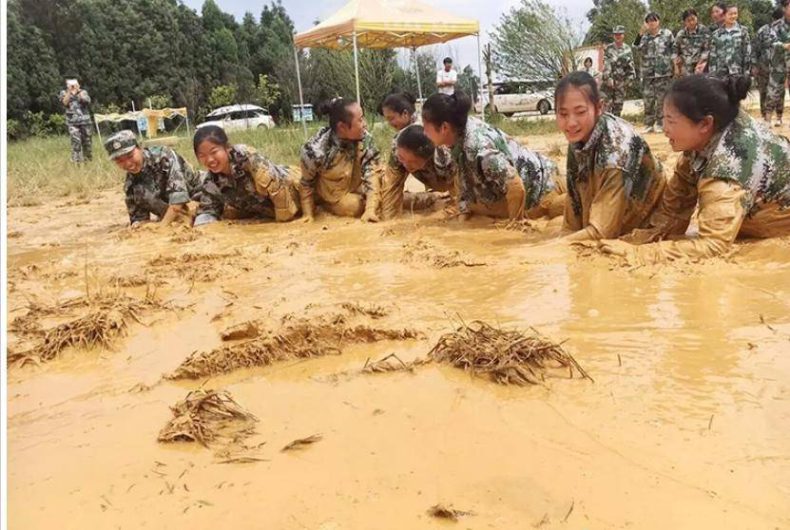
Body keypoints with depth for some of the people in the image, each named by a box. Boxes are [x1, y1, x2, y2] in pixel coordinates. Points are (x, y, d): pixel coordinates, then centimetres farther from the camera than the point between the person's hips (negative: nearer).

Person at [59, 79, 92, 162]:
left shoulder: (83, 92, 8)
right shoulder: (64, 93, 8)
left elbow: (86, 101, -11)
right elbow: (65, 102, -10)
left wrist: (78, 91, -10)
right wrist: (69, 91, -10)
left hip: (85, 120, 1)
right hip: (72, 122, -1)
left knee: (86, 140, 6)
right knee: (76, 141, -14)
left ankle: (88, 159, 20)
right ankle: (76, 160, -12)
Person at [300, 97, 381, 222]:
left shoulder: (365, 138, -24)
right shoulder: (316, 150, -32)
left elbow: (372, 173, -24)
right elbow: (307, 183, -15)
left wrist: (370, 209, -34)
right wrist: (308, 214, -10)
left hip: (356, 191, 4)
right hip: (333, 200, -4)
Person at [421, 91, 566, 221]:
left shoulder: (478, 147, -38)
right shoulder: (459, 134, -11)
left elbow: (516, 187, -38)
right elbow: (464, 178, 1)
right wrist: (463, 213, -5)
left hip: (538, 185, -8)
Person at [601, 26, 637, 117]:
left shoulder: (628, 49, 7)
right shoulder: (608, 48, -2)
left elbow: (631, 66, 11)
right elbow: (606, 64, -10)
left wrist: (630, 78, 2)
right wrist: (608, 78, -18)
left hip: (621, 83, 3)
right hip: (608, 80, -3)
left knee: (618, 106, 5)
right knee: (606, 105, -7)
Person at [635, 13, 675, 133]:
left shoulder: (667, 33, 4)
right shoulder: (645, 36, 12)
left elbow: (674, 49, 6)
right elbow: (637, 47, -5)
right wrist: (641, 32, -16)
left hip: (663, 71, -3)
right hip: (648, 72, 3)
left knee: (661, 99, -1)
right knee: (648, 99, 2)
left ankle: (660, 123, 4)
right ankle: (649, 124, 8)